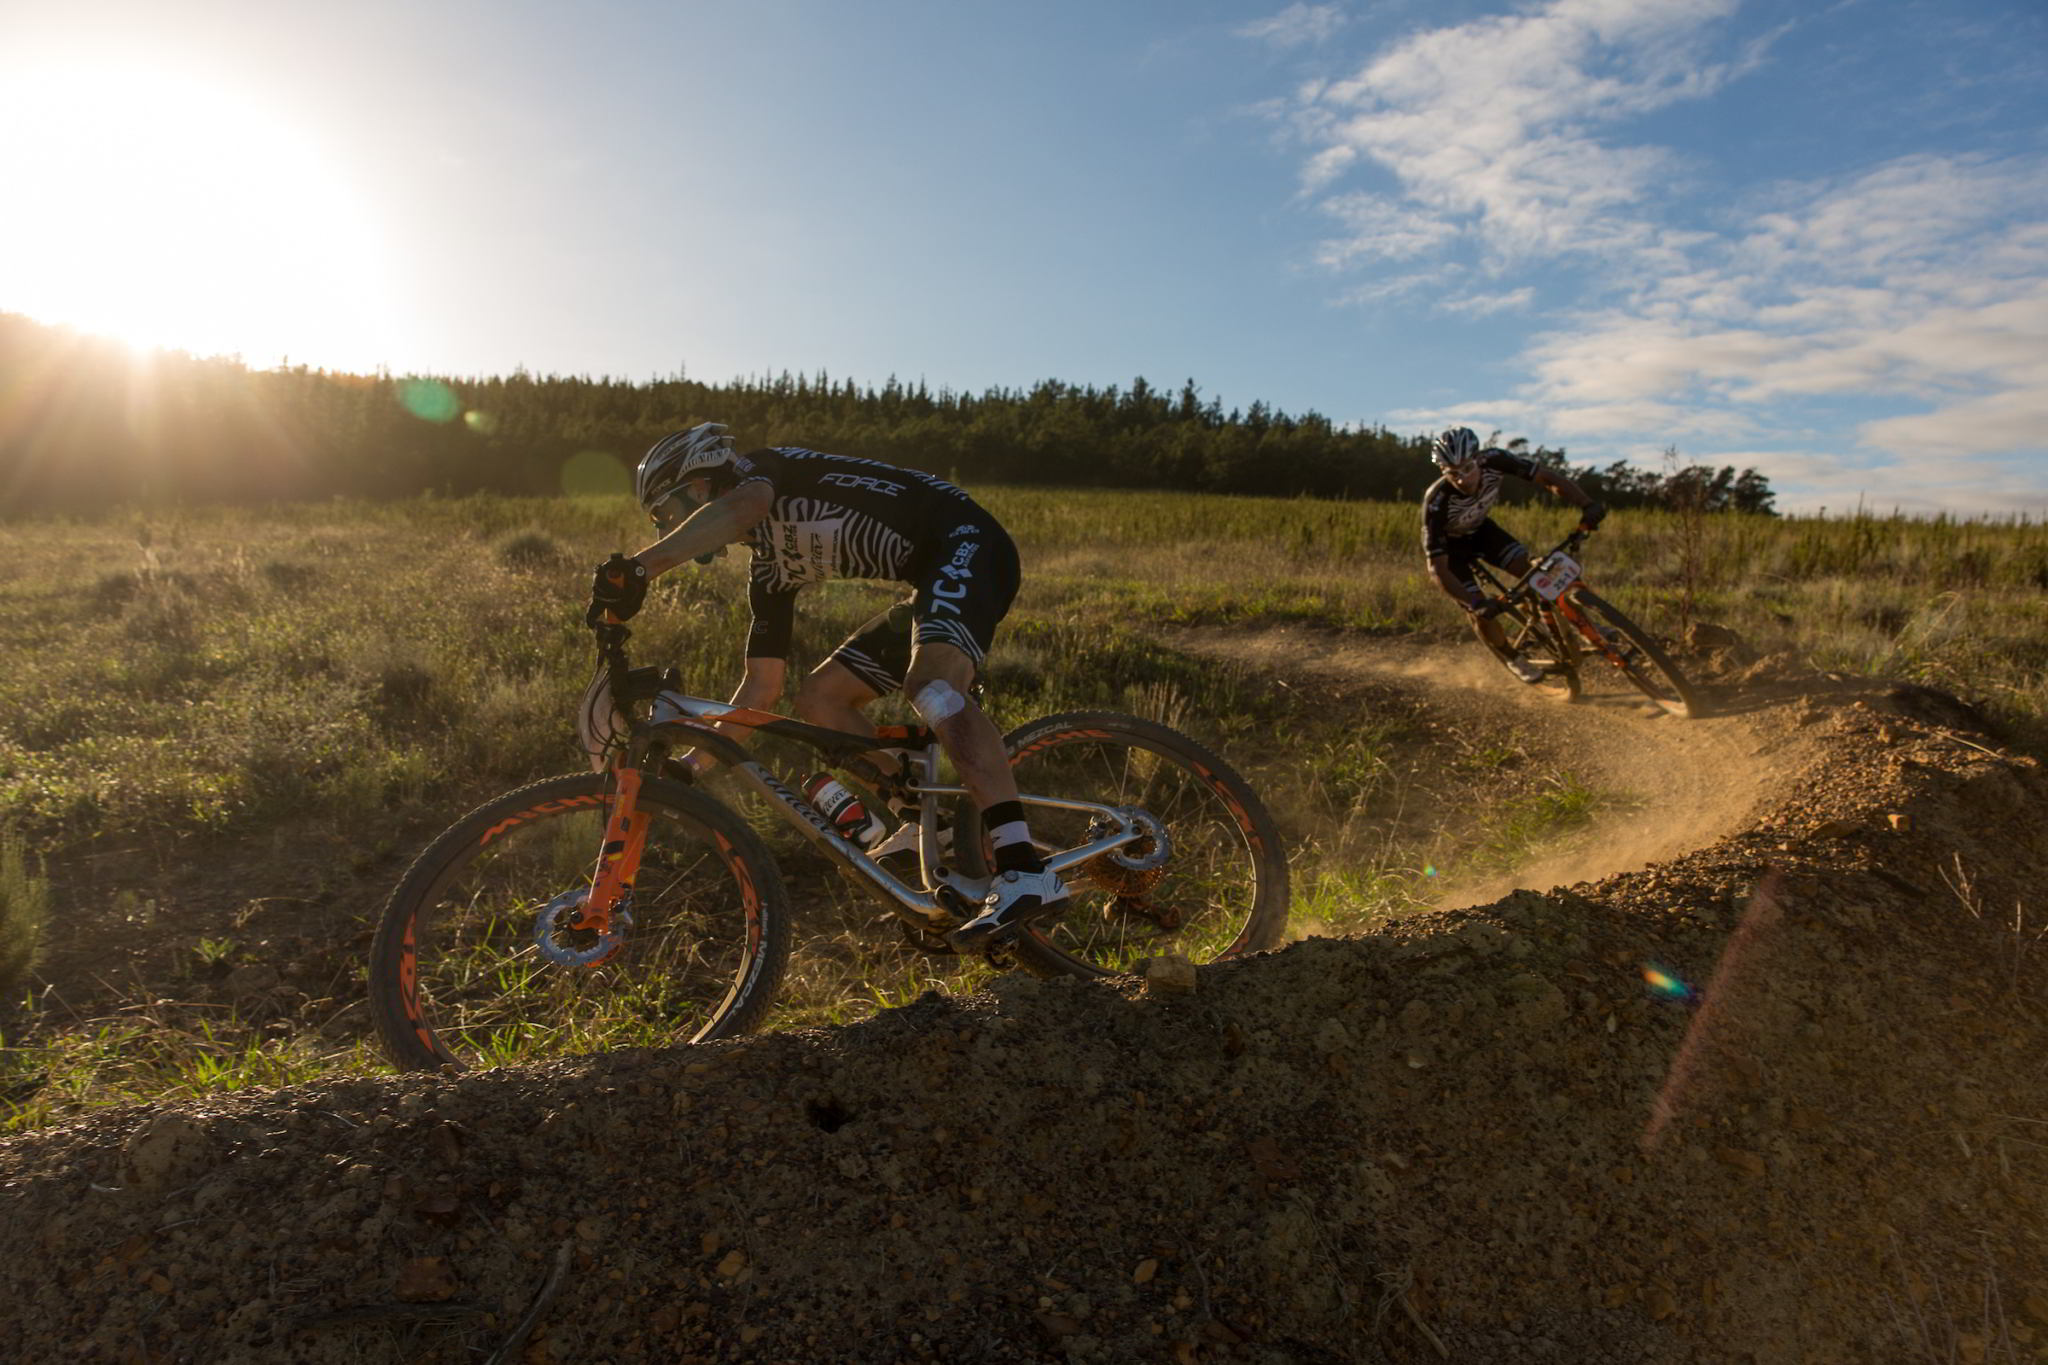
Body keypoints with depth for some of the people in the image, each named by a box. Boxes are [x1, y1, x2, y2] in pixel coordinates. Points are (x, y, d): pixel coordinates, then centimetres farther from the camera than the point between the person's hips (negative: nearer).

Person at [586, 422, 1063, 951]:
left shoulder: (771, 468, -4)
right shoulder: (771, 569, 17)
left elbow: (739, 507, -31)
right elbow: (762, 686, 16)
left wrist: (638, 568, -40)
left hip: (967, 543, -9)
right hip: (929, 584, 9)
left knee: (929, 682, -33)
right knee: (819, 698, 3)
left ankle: (1026, 872, -40)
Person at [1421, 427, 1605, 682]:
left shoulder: (1493, 460, -31)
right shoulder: (1437, 502, -39)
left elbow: (1548, 478, -22)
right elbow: (1438, 568, -37)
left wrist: (1587, 505, -38)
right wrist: (1474, 602, -48)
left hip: (1479, 529, 4)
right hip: (1449, 546, -4)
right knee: (1482, 612, -11)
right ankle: (1514, 660, 15)